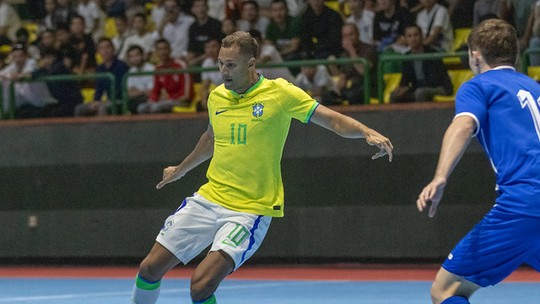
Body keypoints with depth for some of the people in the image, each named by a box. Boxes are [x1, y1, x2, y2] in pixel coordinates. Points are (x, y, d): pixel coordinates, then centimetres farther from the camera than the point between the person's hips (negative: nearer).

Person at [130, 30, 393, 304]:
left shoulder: (279, 93, -10)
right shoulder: (216, 97, 6)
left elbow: (334, 120, -11)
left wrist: (368, 133, -29)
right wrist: (181, 169, 41)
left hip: (250, 209, -6)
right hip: (208, 197, 6)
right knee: (150, 268, 4)